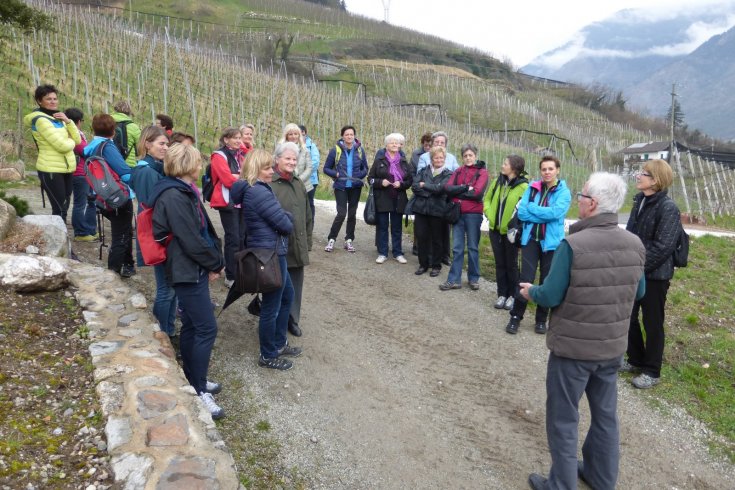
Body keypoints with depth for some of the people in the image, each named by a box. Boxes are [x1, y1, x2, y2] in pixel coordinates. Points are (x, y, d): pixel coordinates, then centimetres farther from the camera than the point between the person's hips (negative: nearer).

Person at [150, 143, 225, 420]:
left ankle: (193, 380, 30)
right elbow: (190, 239, -22)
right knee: (207, 328, -6)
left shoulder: (185, 191, 13)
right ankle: (199, 391, 5)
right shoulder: (173, 196, -19)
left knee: (191, 326, 17)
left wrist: (216, 260, 4)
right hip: (188, 271, -10)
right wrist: (215, 264, -9)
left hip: (193, 269, 10)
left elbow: (205, 229, 13)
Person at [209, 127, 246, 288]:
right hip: (228, 202, -7)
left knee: (241, 237, 11)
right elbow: (228, 180, -17)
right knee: (233, 238, -8)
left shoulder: (241, 155, 16)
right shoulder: (219, 156, -7)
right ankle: (230, 277, -1)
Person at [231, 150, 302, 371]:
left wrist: (284, 217, -4)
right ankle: (268, 356, 19)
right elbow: (285, 224, -18)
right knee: (272, 306, 3)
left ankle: (279, 343, 36)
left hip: (267, 252, 11)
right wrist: (289, 220, 1)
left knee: (287, 295, 24)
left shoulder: (249, 190, 10)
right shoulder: (260, 192, -22)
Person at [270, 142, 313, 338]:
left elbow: (307, 213, 18)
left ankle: (292, 320, 29)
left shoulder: (298, 182, 13)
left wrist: (307, 238, 16)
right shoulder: (268, 183, -12)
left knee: (295, 284, 14)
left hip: (298, 246, 7)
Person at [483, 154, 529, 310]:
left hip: (511, 231, -5)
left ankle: (512, 296, 19)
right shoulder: (497, 181, 5)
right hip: (495, 229, 5)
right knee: (500, 263, 11)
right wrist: (489, 214, 3)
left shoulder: (523, 187, -14)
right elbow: (487, 199, 16)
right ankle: (502, 294, 21)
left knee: (511, 264, 7)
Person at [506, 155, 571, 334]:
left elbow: (555, 212, -19)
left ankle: (541, 320, 22)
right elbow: (521, 212, -5)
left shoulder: (564, 192, -2)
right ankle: (516, 316, 7)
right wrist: (544, 215, -12)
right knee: (525, 278, -5)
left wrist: (531, 208, -10)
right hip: (530, 239, 1)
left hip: (551, 242, -1)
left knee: (547, 282, 8)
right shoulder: (532, 188, 5)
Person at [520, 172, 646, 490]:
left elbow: (550, 297, -19)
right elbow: (639, 292, 9)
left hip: (572, 348, -6)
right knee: (605, 415, 22)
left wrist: (531, 292, 2)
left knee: (563, 420, 11)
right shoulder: (635, 244, -5)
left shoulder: (572, 245, -24)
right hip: (613, 347, 6)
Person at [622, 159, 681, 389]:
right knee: (629, 317, 16)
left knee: (652, 324, 6)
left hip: (655, 275, -7)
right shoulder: (640, 202, 7)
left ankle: (652, 371, 21)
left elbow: (663, 247, -20)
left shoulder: (668, 208, -16)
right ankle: (636, 360, 35)